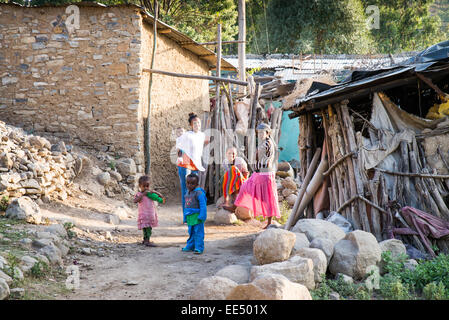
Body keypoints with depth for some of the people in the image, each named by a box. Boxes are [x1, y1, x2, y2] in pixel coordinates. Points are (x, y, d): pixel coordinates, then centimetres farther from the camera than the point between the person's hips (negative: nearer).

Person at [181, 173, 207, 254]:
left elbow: (203, 205, -16)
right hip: (190, 216, 8)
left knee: (198, 232, -5)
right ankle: (190, 246, 26)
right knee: (191, 232, 16)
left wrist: (202, 216, -20)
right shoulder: (187, 193, 12)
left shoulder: (199, 193, -14)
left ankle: (199, 248, -3)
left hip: (197, 216, -8)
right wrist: (185, 217, 21)